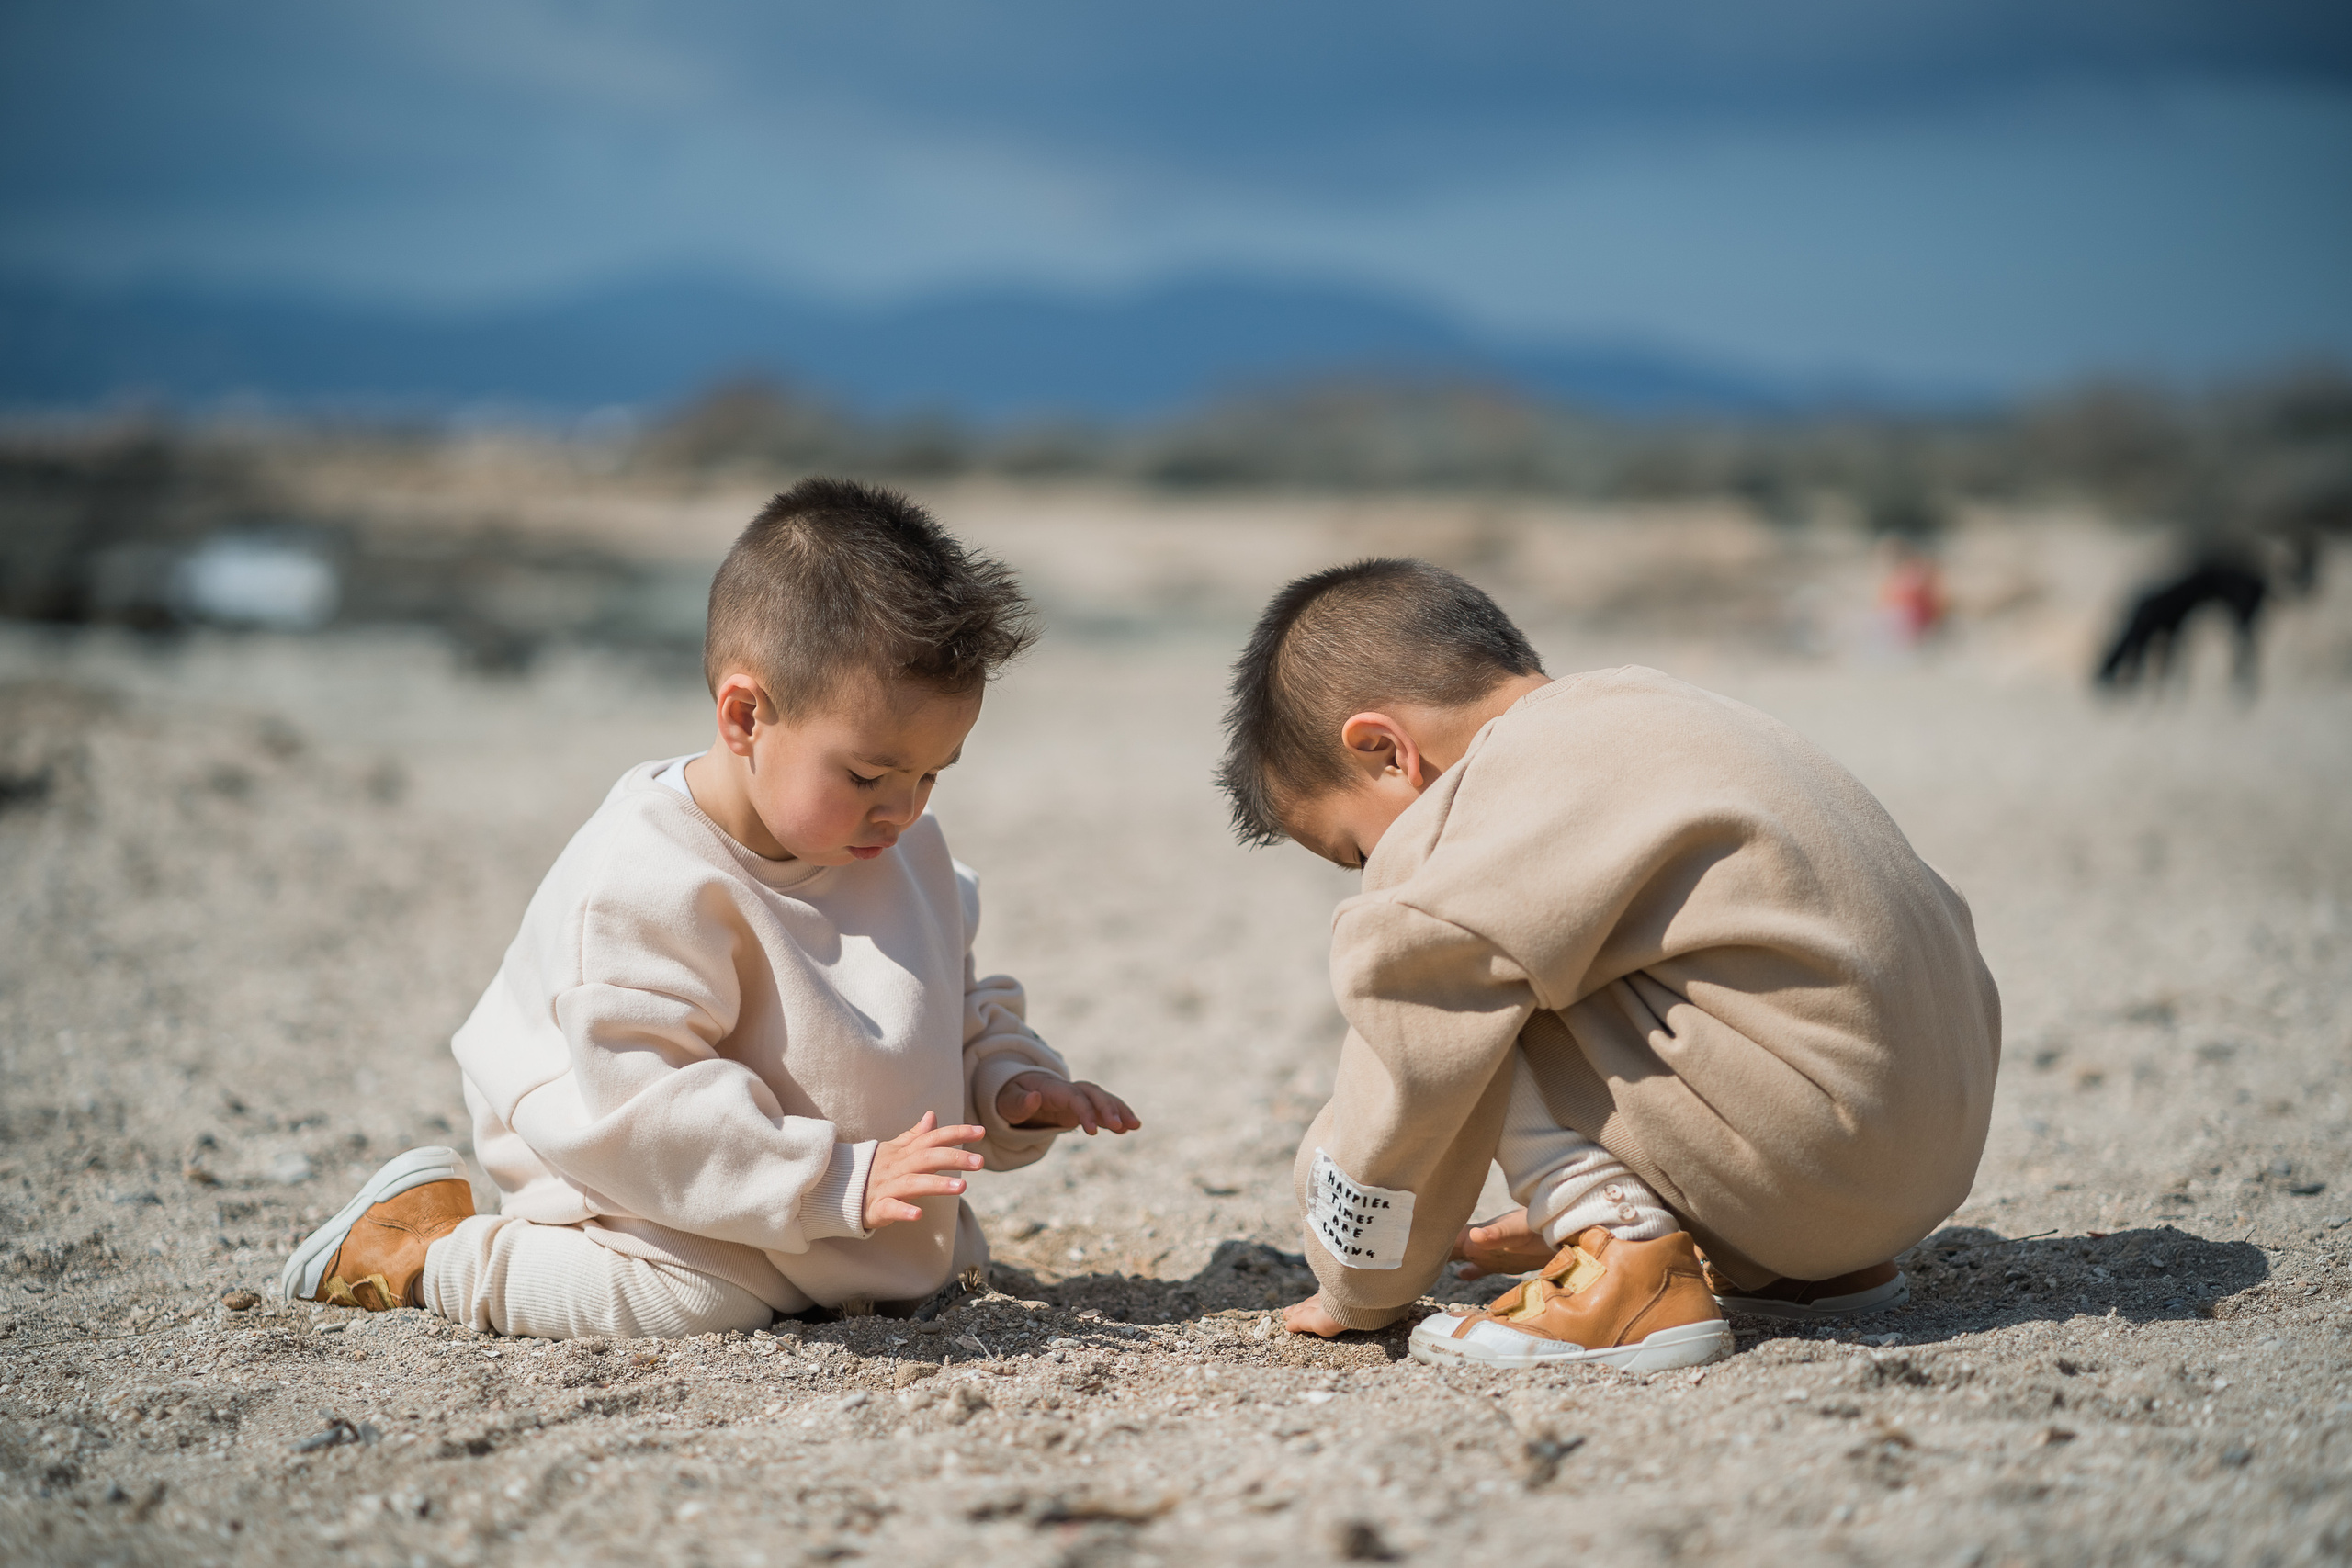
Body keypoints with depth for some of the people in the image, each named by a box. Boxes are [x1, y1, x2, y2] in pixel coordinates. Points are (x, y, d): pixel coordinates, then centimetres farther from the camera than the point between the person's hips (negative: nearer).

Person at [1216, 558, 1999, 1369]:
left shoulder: (1517, 797, -12)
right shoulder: (1633, 713, 19)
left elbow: (1414, 1055, -10)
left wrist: (1358, 1291, 5)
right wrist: (1572, 1206, 37)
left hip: (1821, 1151, -10)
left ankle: (1632, 1272, -12)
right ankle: (1815, 1261, 18)